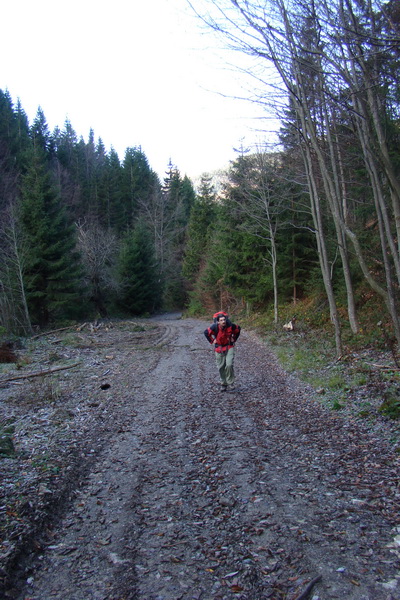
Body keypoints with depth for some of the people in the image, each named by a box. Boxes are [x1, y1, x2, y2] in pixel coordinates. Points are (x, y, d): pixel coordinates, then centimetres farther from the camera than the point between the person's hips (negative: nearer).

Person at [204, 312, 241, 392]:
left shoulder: (230, 325, -18)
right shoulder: (214, 327, -20)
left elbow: (238, 329, 3)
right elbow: (206, 332, -3)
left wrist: (234, 339, 3)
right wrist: (212, 341, -5)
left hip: (229, 347, -1)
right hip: (219, 348, 1)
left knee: (229, 365, -17)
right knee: (221, 367, 5)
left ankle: (231, 383, -2)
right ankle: (223, 384, 22)